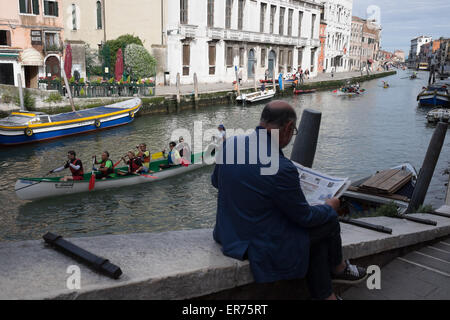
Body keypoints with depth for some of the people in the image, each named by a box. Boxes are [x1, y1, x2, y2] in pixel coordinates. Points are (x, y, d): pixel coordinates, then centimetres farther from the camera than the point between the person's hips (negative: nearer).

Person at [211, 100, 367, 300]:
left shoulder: (229, 144, -8)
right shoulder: (282, 169, -30)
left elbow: (216, 182, 11)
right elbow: (305, 217, -15)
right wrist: (329, 207, 6)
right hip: (263, 245, -7)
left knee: (317, 230, 18)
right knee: (329, 219, 11)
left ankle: (324, 295, 29)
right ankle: (338, 269, 38)